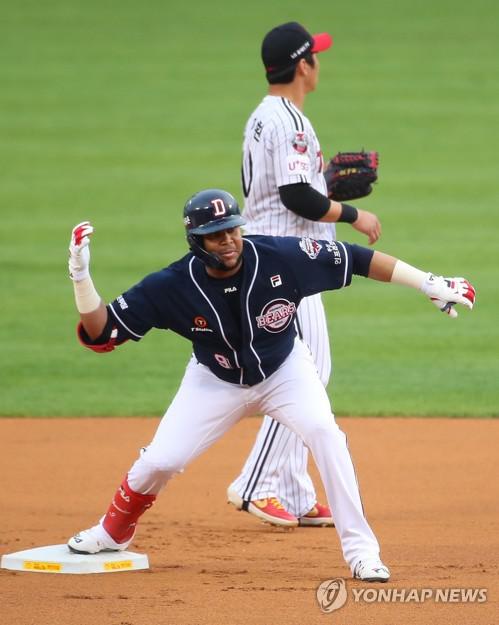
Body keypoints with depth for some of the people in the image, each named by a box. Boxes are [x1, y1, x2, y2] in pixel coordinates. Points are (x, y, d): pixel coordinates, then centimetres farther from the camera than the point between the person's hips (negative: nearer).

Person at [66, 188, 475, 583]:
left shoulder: (281, 257, -29)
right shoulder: (175, 286, -27)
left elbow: (356, 259, -21)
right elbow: (100, 333, -24)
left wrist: (429, 284, -23)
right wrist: (81, 276, -40)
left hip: (284, 370, 0)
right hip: (216, 382, 0)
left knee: (323, 430, -26)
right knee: (160, 461, -7)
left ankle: (360, 549, -17)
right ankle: (113, 532, 26)